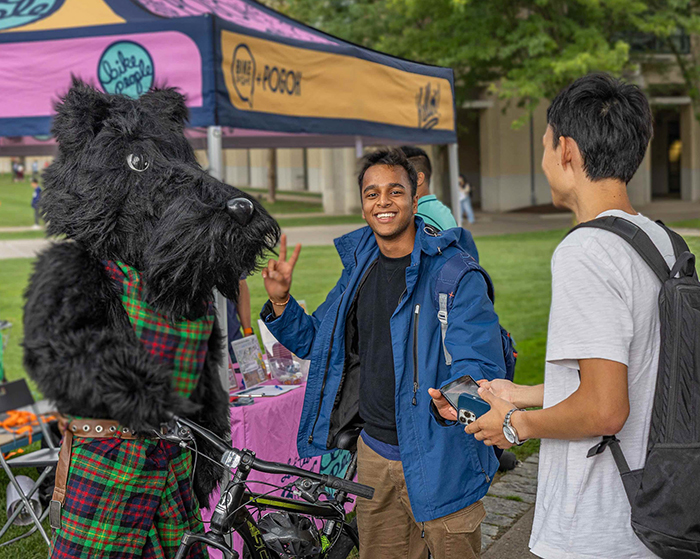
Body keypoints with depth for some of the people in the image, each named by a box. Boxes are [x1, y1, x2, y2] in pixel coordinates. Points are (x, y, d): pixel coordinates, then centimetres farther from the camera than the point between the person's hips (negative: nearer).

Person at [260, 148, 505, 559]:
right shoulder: (359, 267, 8)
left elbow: (481, 364, -20)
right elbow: (316, 342, 19)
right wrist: (280, 301, 2)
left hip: (438, 460, -6)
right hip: (374, 452, 6)